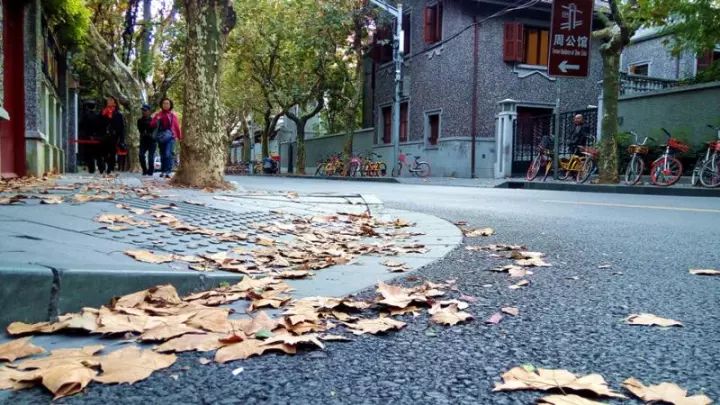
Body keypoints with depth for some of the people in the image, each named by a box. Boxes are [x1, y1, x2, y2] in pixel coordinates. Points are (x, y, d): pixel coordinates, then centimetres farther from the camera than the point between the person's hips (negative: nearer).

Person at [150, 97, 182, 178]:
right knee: (162, 155, 7)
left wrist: (179, 137, 12)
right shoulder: (158, 114, 10)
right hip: (161, 137, 2)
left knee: (168, 154, -16)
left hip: (170, 137, -2)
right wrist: (156, 120, -13)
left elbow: (177, 127, 10)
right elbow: (152, 124, 7)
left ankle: (168, 171, -19)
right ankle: (162, 171, 17)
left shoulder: (173, 115, 7)